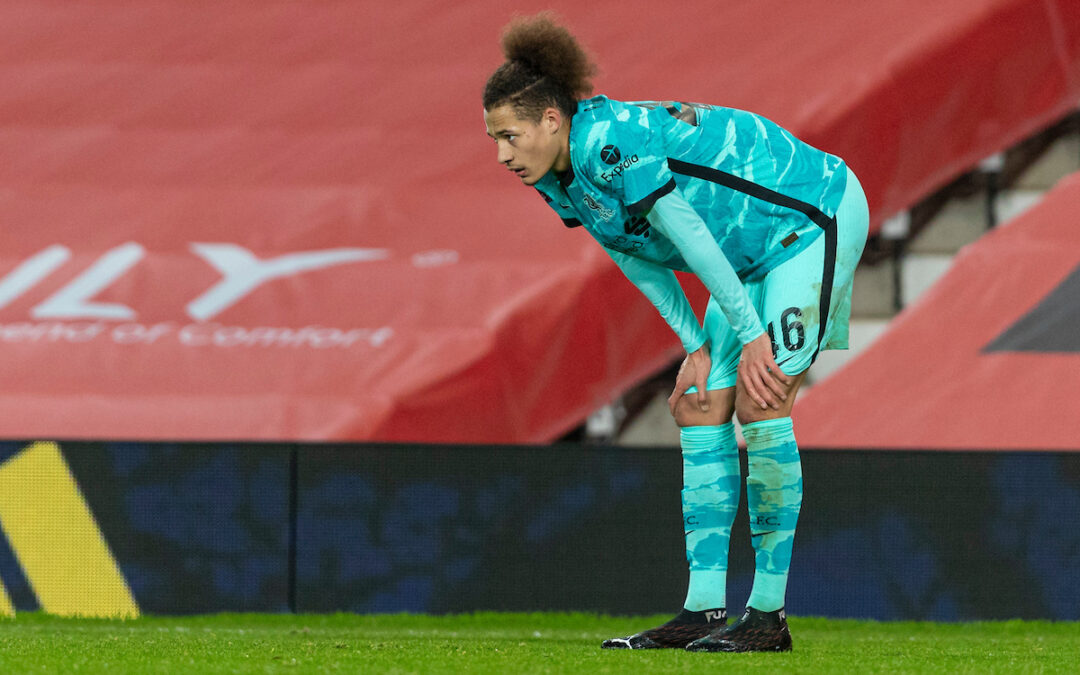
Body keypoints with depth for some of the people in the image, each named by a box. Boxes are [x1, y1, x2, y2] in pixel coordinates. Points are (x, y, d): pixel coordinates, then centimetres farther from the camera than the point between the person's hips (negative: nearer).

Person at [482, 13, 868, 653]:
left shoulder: (611, 143, -29)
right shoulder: (560, 180, -1)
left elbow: (689, 234, -27)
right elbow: (641, 260, 8)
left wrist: (750, 335, -21)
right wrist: (696, 347, 2)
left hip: (817, 215, -9)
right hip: (760, 251, 9)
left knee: (761, 402, -17)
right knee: (700, 408, 1)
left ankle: (770, 614, -14)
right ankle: (705, 611, -1)